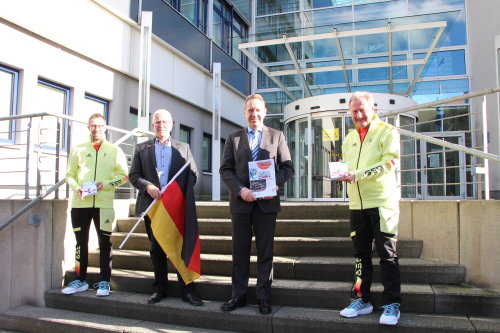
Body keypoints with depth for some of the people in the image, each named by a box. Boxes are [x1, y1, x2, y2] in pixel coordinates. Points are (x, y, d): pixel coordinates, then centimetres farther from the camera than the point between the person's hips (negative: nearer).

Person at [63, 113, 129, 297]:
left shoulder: (114, 150, 6)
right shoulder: (78, 149, 10)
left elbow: (123, 175, 4)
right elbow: (70, 174, 12)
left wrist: (105, 184, -11)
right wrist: (76, 188, -8)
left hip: (104, 203, -2)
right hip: (80, 203, 2)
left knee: (104, 243, 2)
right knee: (81, 242, 9)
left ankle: (104, 282, 11)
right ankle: (80, 281, 21)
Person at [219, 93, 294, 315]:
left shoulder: (276, 136, 8)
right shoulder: (233, 138, 9)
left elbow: (287, 166, 5)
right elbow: (225, 169, 3)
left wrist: (276, 184, -15)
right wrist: (240, 189, -13)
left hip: (267, 202, -1)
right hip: (240, 202, 1)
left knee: (265, 251, 5)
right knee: (239, 251, 8)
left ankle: (263, 297, 15)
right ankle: (238, 295, 19)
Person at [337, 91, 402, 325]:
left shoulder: (387, 132, 0)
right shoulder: (349, 139, 18)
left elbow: (389, 163, -12)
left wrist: (358, 174, -21)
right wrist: (344, 174, -5)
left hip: (382, 202, -5)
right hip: (357, 204, 6)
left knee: (387, 254, -1)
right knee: (361, 254, 10)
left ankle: (392, 304, 8)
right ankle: (361, 300, 19)